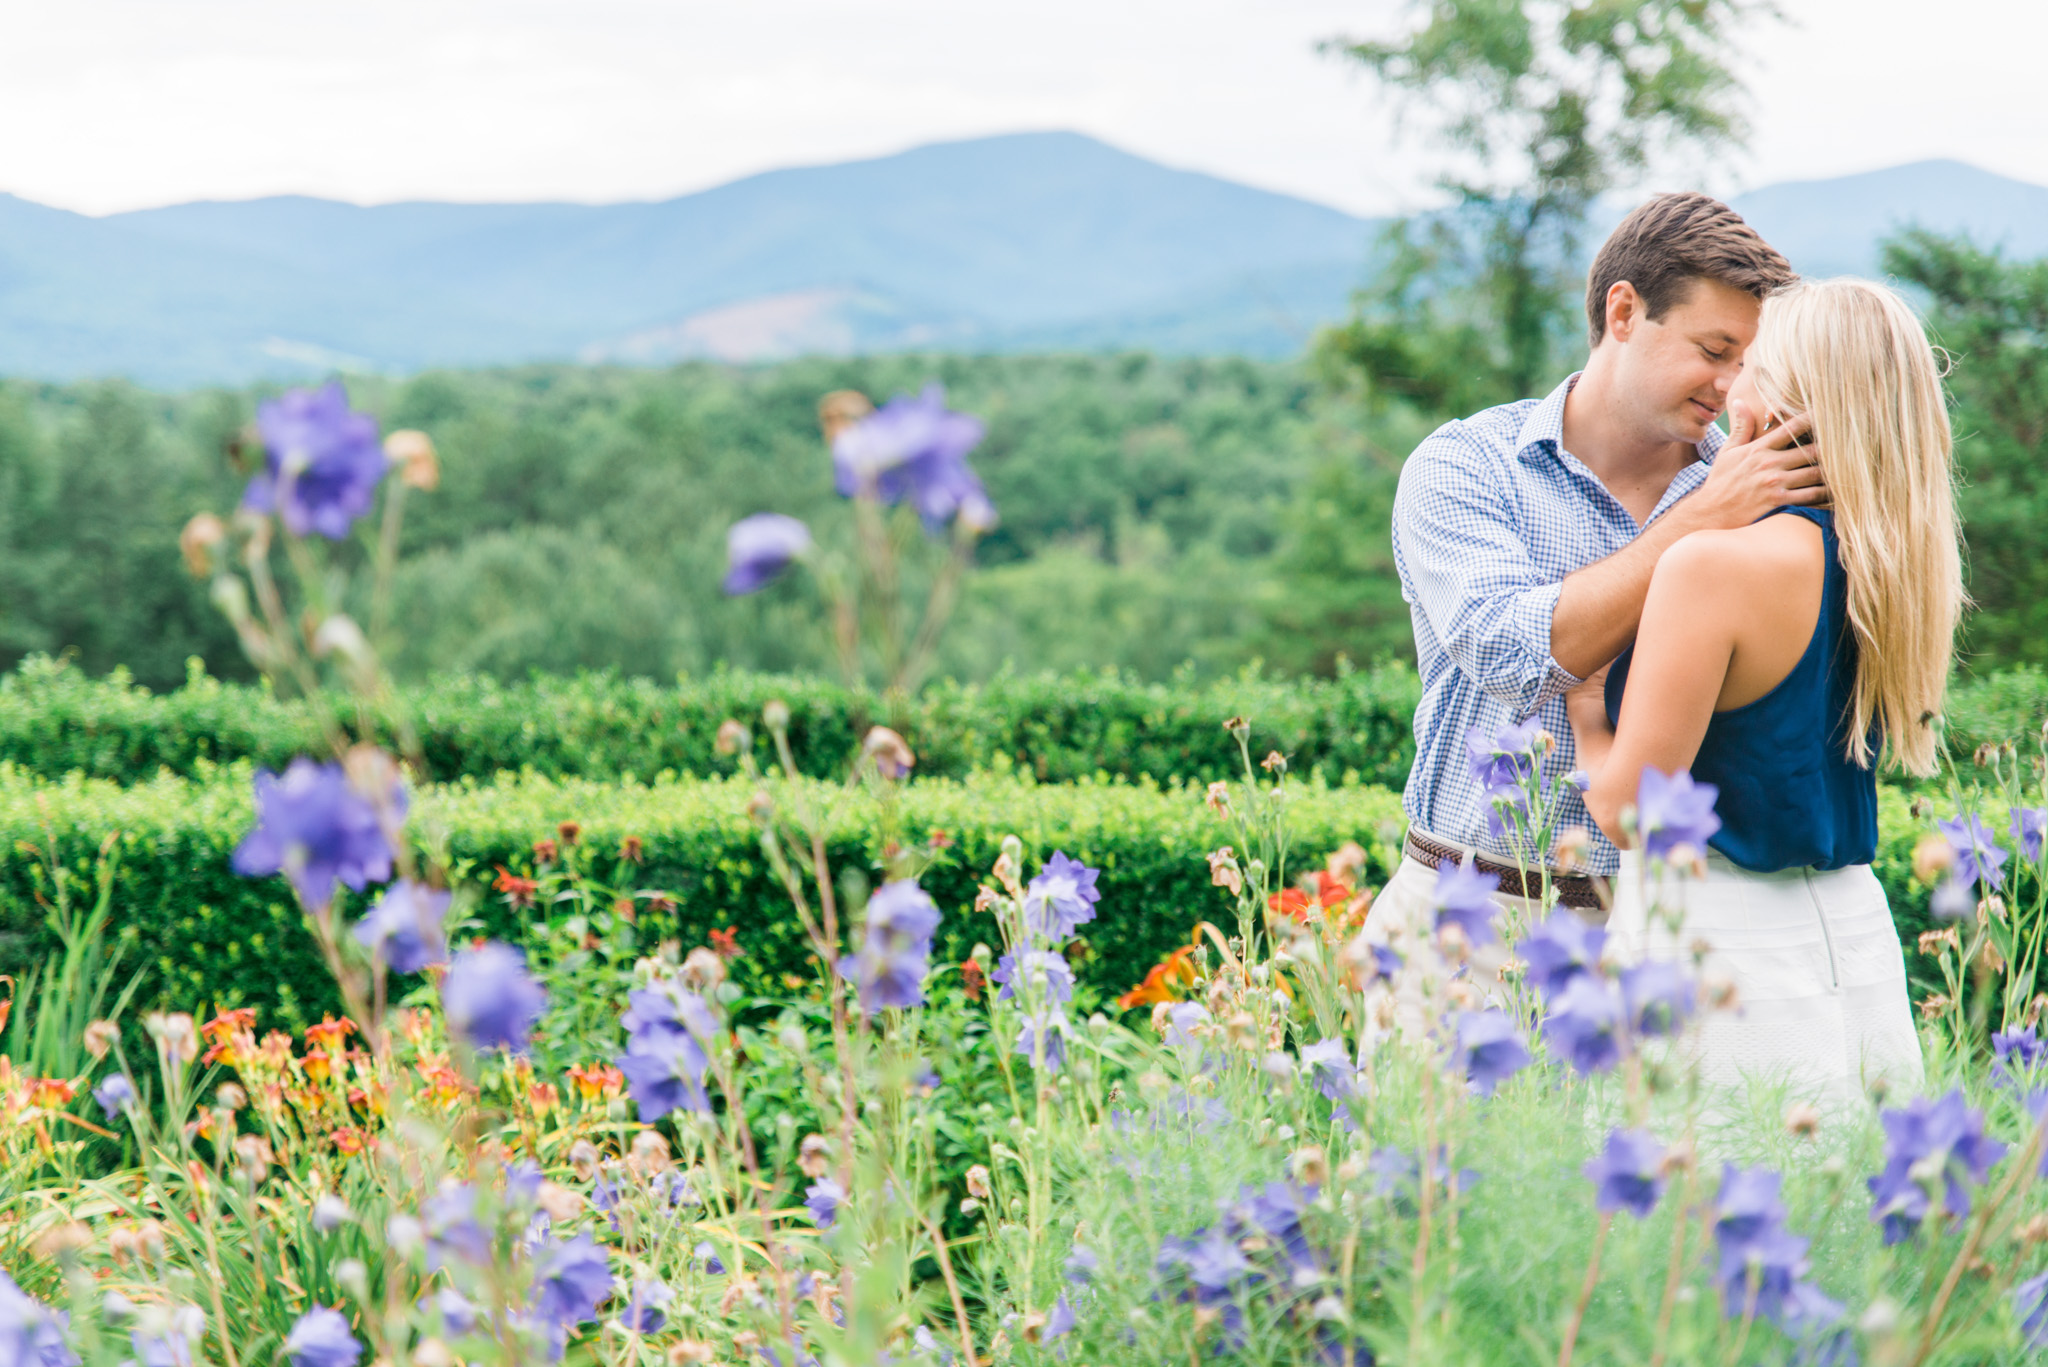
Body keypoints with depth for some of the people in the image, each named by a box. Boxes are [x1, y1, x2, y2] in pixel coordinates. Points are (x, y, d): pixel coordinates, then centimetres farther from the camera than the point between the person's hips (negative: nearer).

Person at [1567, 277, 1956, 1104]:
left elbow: (1628, 809, -15)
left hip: (1723, 947, -8)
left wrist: (1585, 717, 6)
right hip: (1856, 940, 8)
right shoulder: (1898, 565, 4)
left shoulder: (1717, 565, -18)